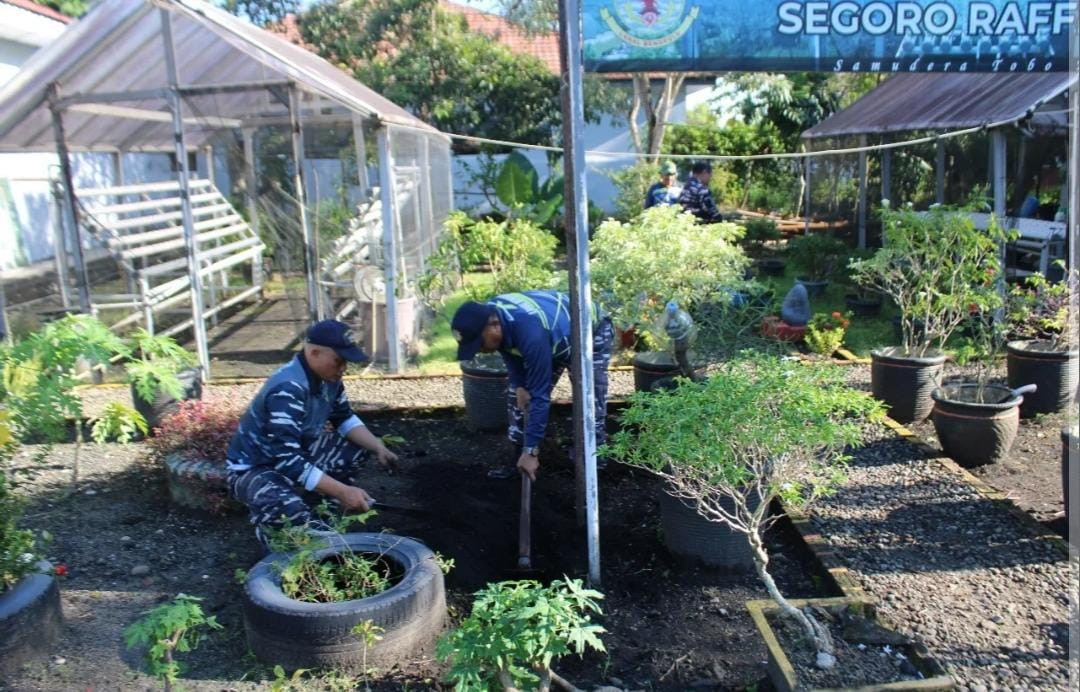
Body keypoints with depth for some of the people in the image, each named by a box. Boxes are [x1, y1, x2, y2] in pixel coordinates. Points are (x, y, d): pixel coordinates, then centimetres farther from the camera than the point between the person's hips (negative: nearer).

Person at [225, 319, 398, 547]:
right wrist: (342, 492, -38)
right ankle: (268, 525, -1)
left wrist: (379, 448, -9)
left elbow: (344, 418, 8)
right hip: (253, 469, -9)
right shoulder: (287, 390, -33)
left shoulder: (326, 376, -7)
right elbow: (287, 460, -38)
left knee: (358, 448, 2)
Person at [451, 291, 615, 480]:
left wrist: (531, 451, -36)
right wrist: (519, 385, -13)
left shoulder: (530, 334, -45)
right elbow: (510, 350, 0)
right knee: (517, 397, 3)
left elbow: (539, 395, -40)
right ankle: (519, 458, 12)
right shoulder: (489, 314, -22)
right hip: (555, 337, 8)